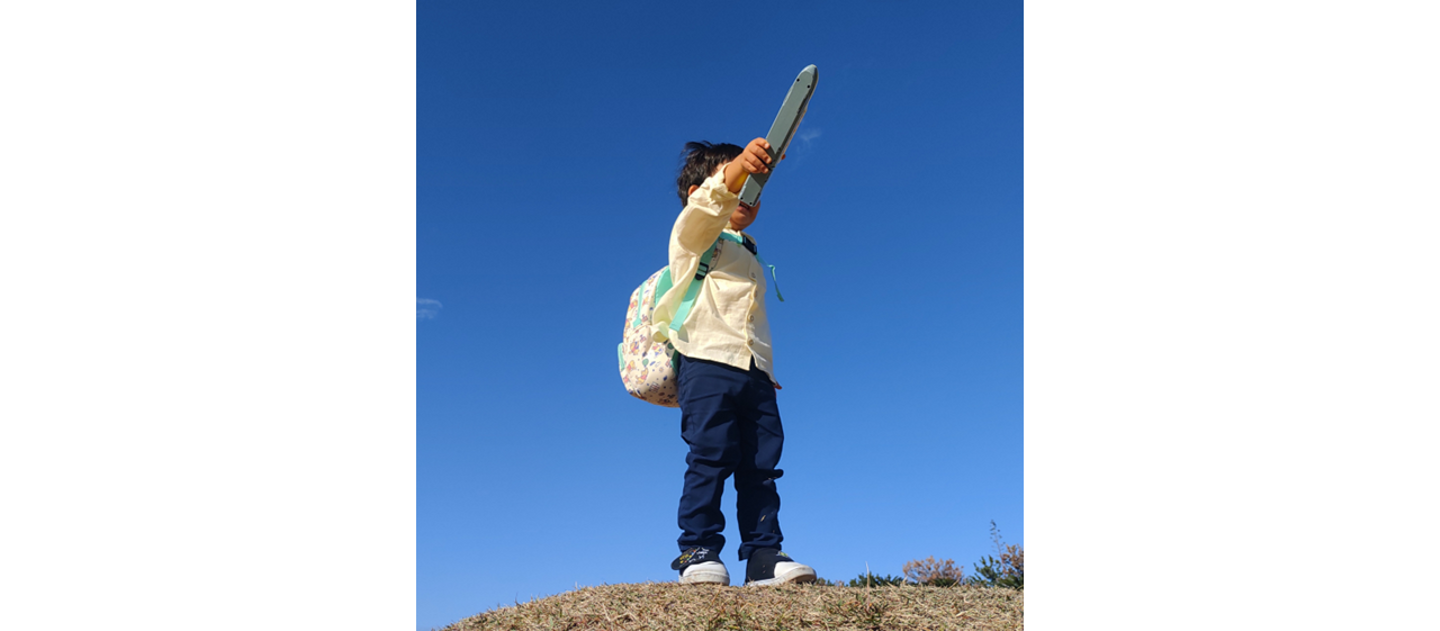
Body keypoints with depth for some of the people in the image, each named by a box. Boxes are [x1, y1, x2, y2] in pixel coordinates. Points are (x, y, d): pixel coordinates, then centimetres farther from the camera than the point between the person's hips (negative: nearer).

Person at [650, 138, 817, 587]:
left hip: (755, 372, 6)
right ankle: (698, 551, -8)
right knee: (711, 458, -14)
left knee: (760, 466, -2)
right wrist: (740, 165, -31)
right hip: (707, 361, -6)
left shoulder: (748, 256, 32)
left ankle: (764, 555, -2)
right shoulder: (694, 235, 11)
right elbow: (710, 200, -13)